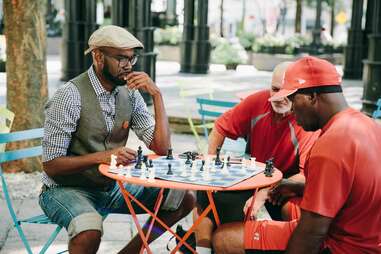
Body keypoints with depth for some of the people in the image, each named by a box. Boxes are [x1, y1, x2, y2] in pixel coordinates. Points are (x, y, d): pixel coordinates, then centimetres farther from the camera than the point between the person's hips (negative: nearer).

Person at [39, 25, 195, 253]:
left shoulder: (129, 93, 0)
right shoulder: (71, 95, -19)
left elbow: (162, 148, -5)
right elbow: (51, 165, -19)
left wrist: (157, 95, -13)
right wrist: (102, 156, -31)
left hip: (113, 185, 7)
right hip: (68, 189, -6)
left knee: (185, 198, -1)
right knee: (90, 232, -38)